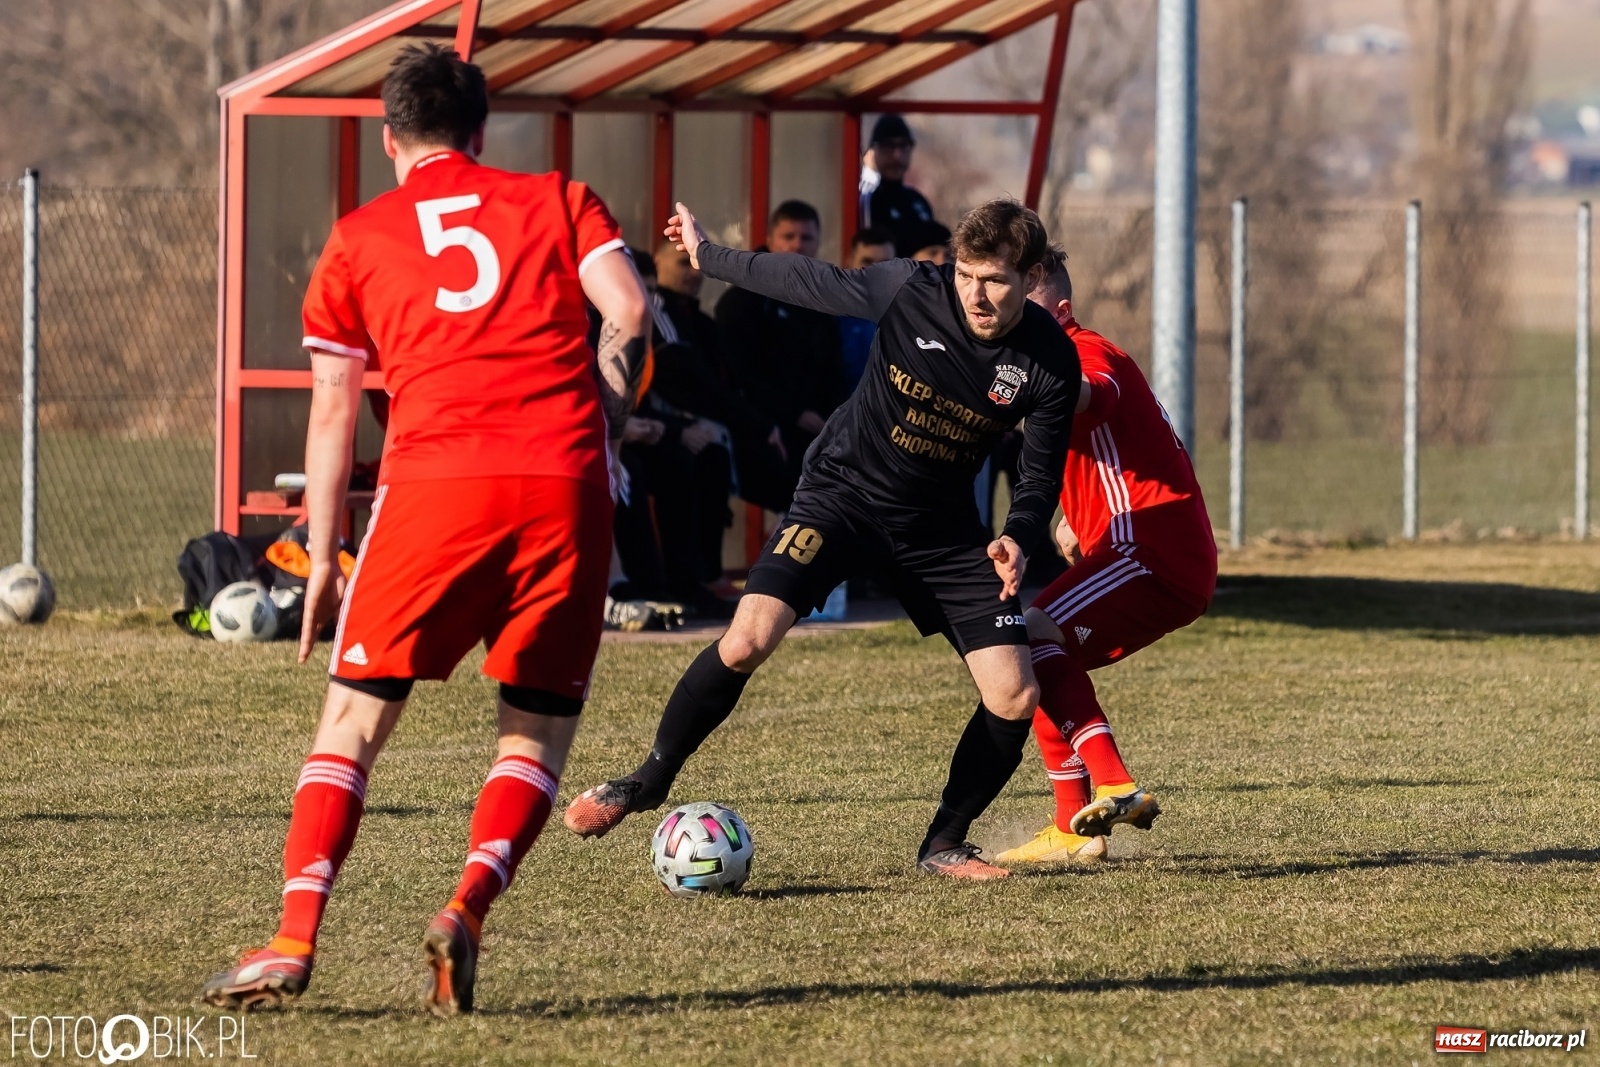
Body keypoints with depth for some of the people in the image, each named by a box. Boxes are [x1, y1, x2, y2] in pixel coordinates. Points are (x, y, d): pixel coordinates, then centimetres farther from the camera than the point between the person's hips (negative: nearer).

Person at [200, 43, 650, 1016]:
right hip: (566, 483, 1)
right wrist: (598, 436, 13)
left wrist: (322, 563, 21)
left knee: (355, 716, 9)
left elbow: (332, 409, 17)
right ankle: (466, 915, -10)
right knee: (541, 731, 13)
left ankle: (292, 945, -3)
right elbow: (629, 313, 1)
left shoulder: (359, 240, 18)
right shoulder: (558, 201, 18)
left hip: (433, 480, 0)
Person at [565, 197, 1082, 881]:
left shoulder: (1050, 362, -15)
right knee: (746, 642, -22)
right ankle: (649, 780, -1)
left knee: (1015, 697, -9)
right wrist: (709, 257, 10)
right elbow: (811, 284, -2)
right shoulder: (911, 291, -19)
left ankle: (944, 844, 13)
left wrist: (1018, 538, -25)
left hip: (942, 528, 2)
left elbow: (1042, 473, -4)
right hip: (843, 492, -2)